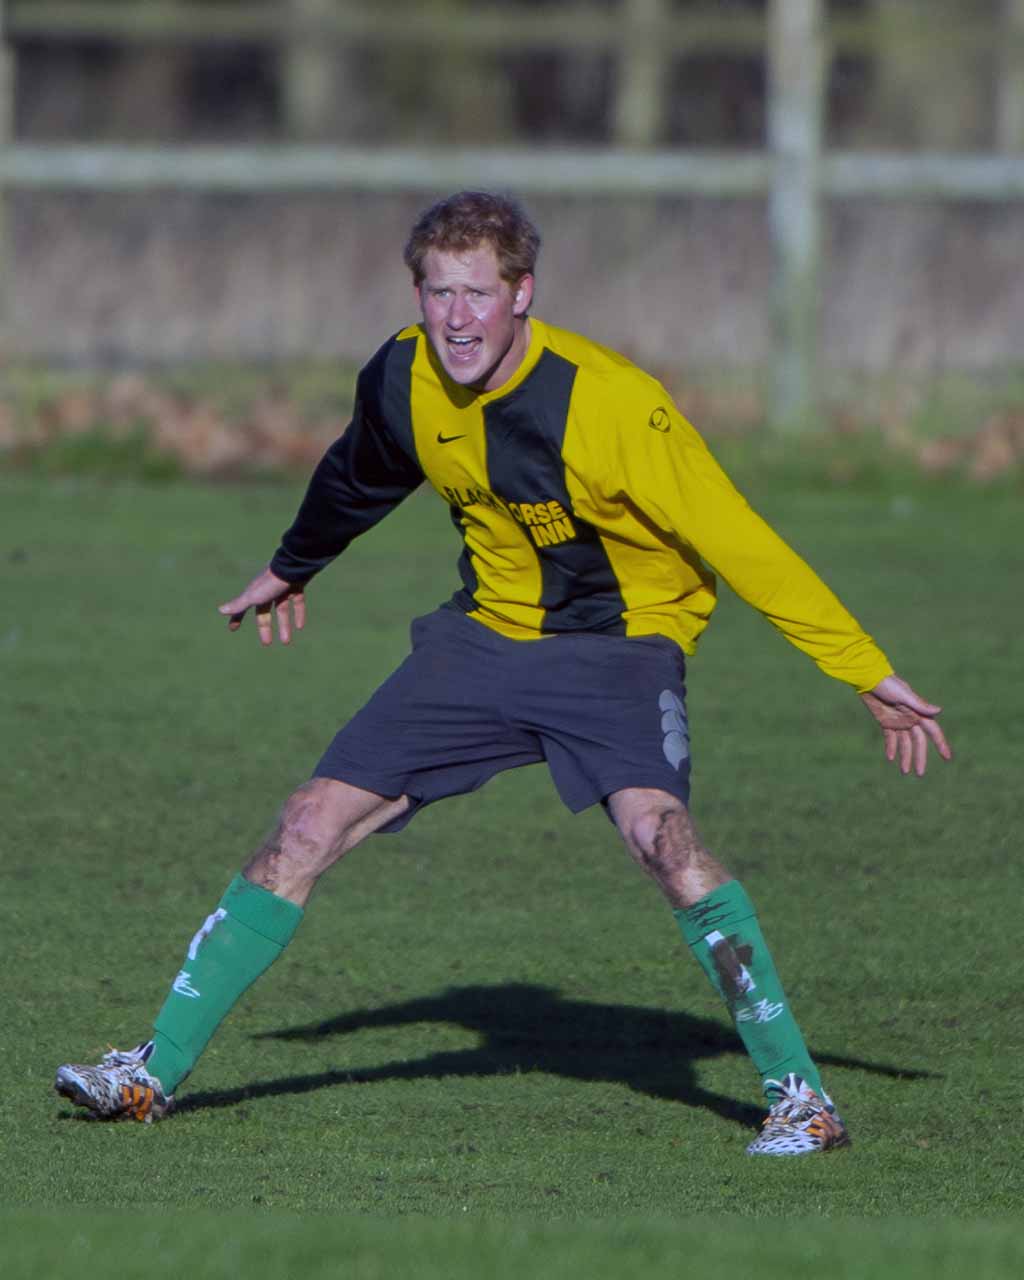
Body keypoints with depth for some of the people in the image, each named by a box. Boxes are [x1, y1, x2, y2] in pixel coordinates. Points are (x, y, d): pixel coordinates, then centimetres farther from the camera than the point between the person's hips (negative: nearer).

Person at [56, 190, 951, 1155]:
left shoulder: (612, 405, -27)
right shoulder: (402, 380, -9)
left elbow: (739, 546, -23)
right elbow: (359, 478, 16)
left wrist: (868, 676, -24)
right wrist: (292, 569, 34)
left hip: (617, 641, -6)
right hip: (487, 633, 6)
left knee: (657, 832, -32)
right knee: (308, 828, -1)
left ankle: (798, 1096, -24)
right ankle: (155, 1072, 11)